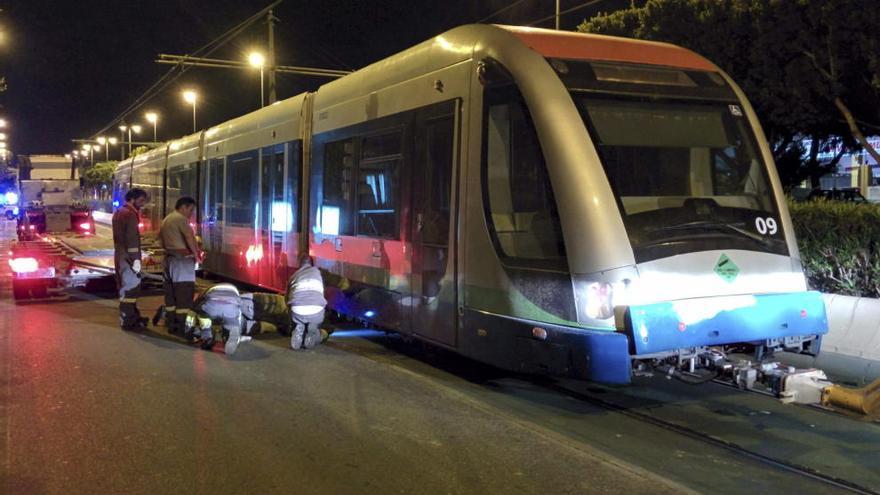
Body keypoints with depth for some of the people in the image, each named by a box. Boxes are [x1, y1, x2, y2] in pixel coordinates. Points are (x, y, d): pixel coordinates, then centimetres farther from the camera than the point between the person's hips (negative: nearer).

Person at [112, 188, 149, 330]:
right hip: (128, 257, -10)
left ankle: (133, 316, 28)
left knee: (126, 287, 17)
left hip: (120, 256, 10)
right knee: (130, 288, -6)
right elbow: (132, 239, -21)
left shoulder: (119, 212, 17)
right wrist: (136, 260, -22)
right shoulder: (130, 214, -15)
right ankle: (127, 321, -3)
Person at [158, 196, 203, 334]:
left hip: (169, 257, 10)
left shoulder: (166, 219, 19)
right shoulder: (181, 218, -11)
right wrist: (197, 254, -11)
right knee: (184, 292, -6)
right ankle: (181, 326, -7)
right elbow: (190, 238, -21)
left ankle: (170, 323, 17)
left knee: (170, 292, 12)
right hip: (182, 259, -9)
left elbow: (161, 241, 22)